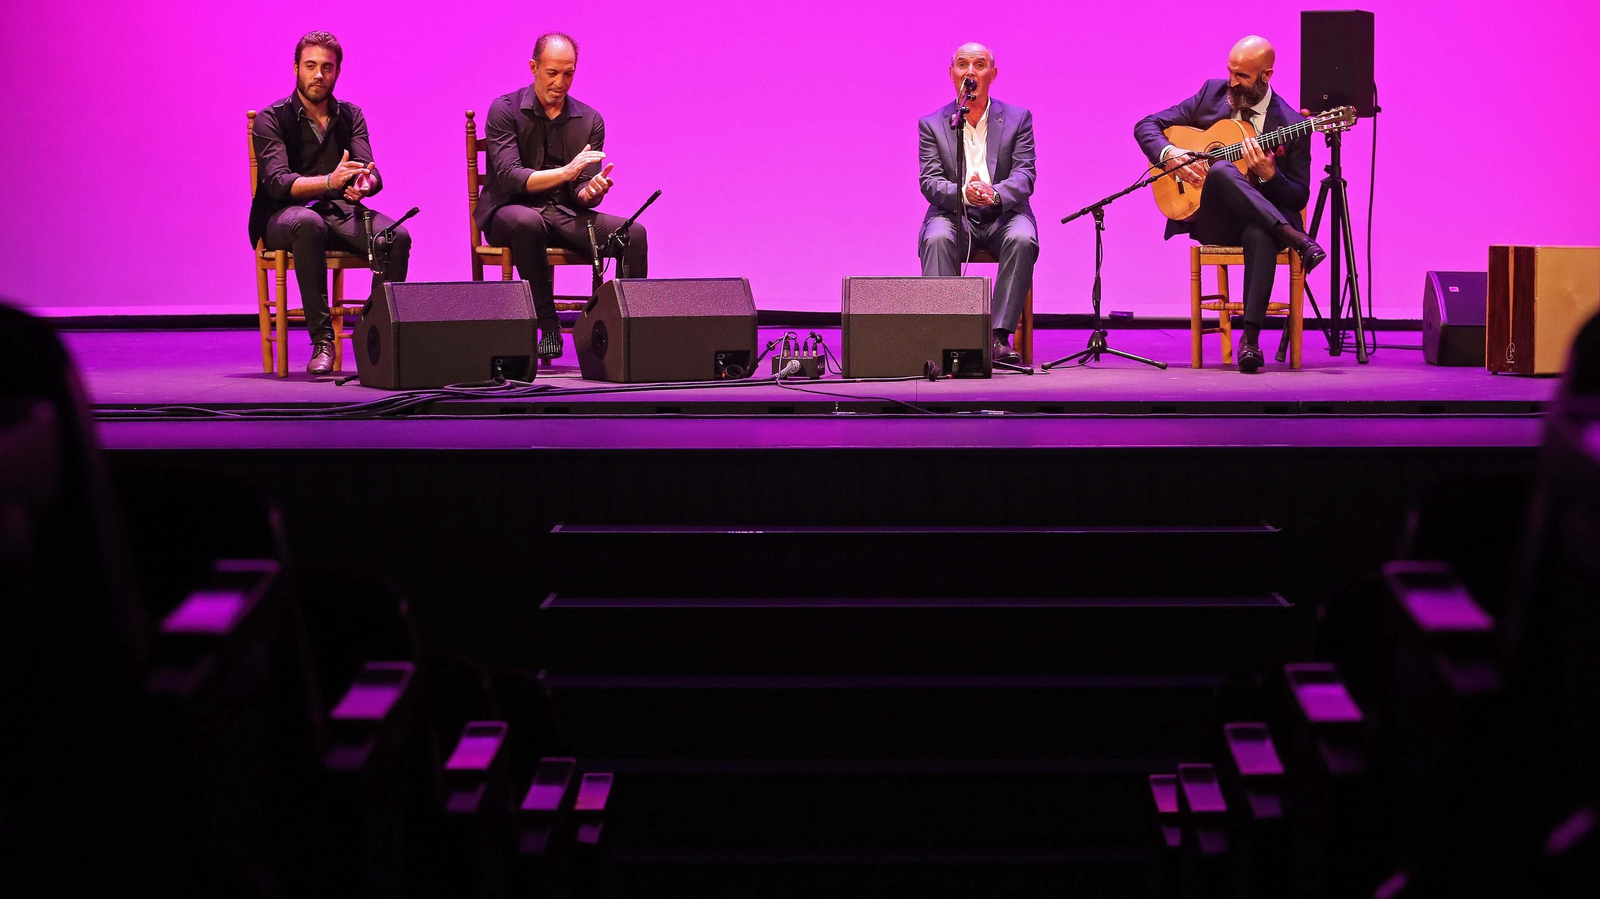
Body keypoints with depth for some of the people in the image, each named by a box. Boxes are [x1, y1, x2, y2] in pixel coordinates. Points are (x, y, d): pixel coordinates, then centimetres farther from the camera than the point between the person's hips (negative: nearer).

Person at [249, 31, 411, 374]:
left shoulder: (350, 116, 13)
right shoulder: (271, 119, 0)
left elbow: (370, 172, -1)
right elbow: (278, 182, -15)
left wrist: (365, 184, -28)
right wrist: (329, 182, -33)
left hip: (340, 212, 4)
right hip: (284, 215, -3)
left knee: (397, 236, -27)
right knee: (309, 223, -41)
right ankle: (321, 340, -38)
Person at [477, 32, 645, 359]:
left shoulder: (590, 120, 7)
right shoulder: (504, 110, -4)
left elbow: (582, 192, 3)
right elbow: (509, 178, -17)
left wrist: (591, 191, -23)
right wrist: (566, 172, -31)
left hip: (565, 214, 4)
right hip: (510, 211, -3)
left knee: (633, 232, -22)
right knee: (527, 222, -40)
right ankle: (547, 326, -31)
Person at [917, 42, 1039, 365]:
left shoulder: (1018, 119, 7)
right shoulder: (931, 124, 7)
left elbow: (1024, 175, -5)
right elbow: (930, 181, -5)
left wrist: (994, 193, -28)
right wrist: (963, 193, -28)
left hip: (1003, 214, 0)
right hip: (954, 214, 0)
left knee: (1022, 239, -33)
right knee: (936, 239, -33)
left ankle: (999, 337, -34)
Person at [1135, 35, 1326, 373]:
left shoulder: (1291, 124, 0)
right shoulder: (1212, 94, 7)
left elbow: (1299, 198, 0)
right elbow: (1146, 126, 9)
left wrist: (1269, 174, -20)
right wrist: (1169, 154, -12)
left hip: (1261, 220, -2)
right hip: (1211, 219, 2)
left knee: (1259, 235, -40)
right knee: (1221, 171, -33)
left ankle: (1250, 336, -40)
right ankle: (1295, 240, -37)